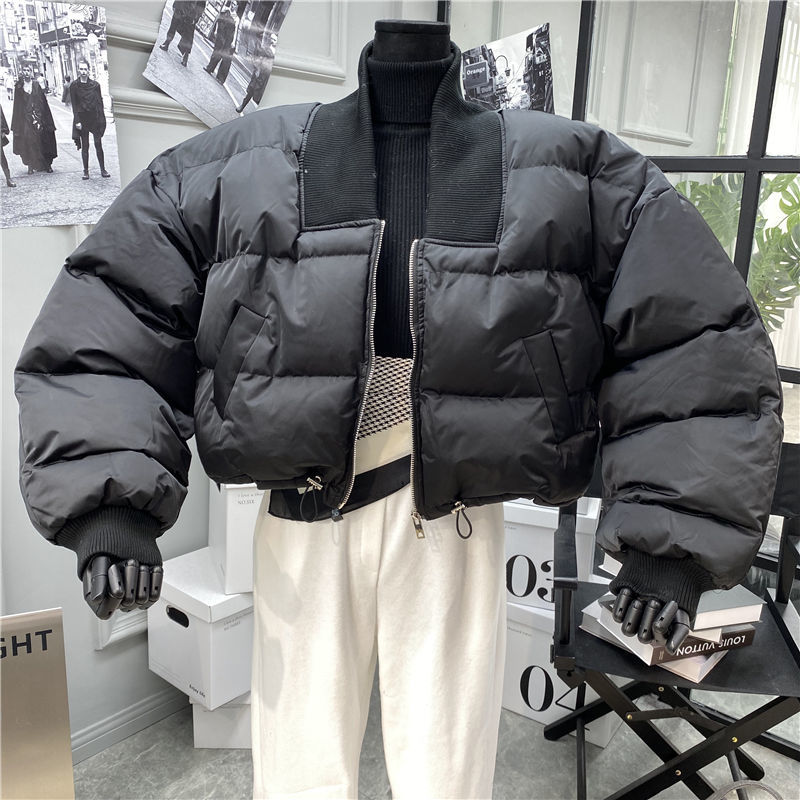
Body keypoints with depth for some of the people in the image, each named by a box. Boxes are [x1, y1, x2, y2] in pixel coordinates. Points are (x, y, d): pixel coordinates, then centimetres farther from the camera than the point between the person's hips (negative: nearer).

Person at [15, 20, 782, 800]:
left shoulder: (584, 177, 1)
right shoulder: (232, 168, 1)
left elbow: (699, 345, 0)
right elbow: (101, 327, 1)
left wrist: (673, 536, -9)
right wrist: (109, 501, -14)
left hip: (455, 528, 0)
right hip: (303, 527, 1)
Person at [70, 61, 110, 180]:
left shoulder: (95, 85, 3)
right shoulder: (74, 85, 0)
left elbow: (100, 102, 5)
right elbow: (74, 104, -1)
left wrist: (102, 119, -2)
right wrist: (77, 121, -8)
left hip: (95, 117, 0)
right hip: (82, 118, 0)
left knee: (98, 145, 0)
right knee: (85, 146, 3)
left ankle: (103, 170, 8)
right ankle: (86, 171, 8)